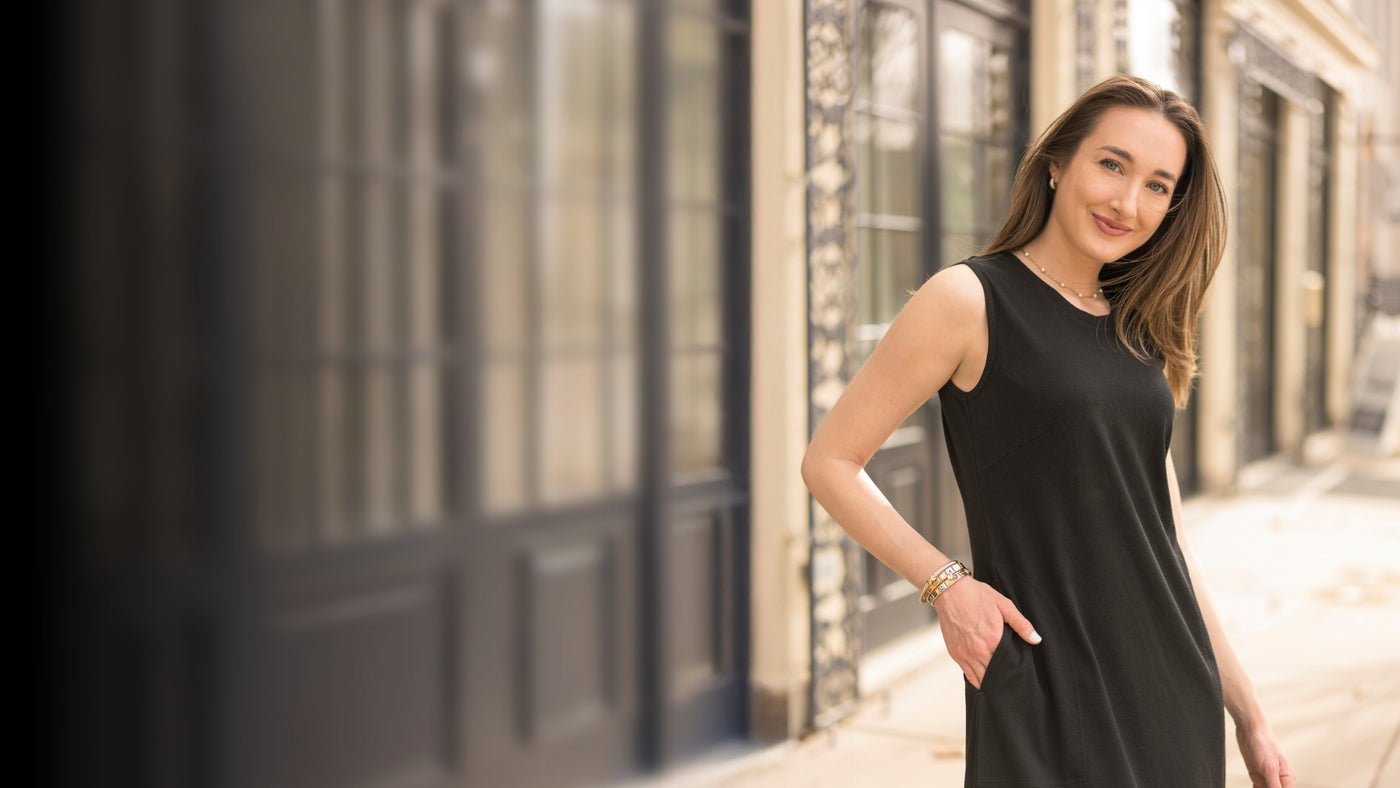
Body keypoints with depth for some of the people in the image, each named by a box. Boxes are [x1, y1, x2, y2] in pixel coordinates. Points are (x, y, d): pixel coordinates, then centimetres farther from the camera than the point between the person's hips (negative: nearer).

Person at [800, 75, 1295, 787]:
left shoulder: (1144, 333, 11)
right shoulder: (969, 300, -8)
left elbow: (1163, 540, 14)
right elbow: (829, 462, -6)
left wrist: (1247, 715, 15)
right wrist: (946, 584, -14)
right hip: (1046, 696, -6)